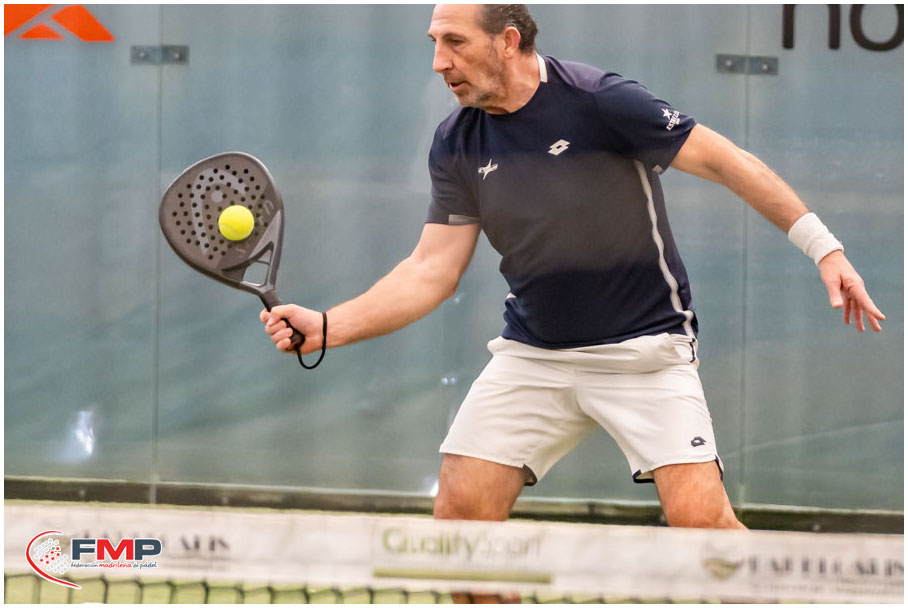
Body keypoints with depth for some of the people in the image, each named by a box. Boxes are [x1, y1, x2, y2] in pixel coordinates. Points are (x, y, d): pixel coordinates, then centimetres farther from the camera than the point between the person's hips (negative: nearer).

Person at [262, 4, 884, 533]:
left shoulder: (600, 101, -18)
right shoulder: (456, 146, -2)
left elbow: (727, 161, -13)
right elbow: (433, 269, 0)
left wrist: (823, 247, -13)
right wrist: (328, 327, -12)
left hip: (645, 349, -5)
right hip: (533, 356, 5)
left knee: (699, 515, -18)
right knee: (461, 506, -7)